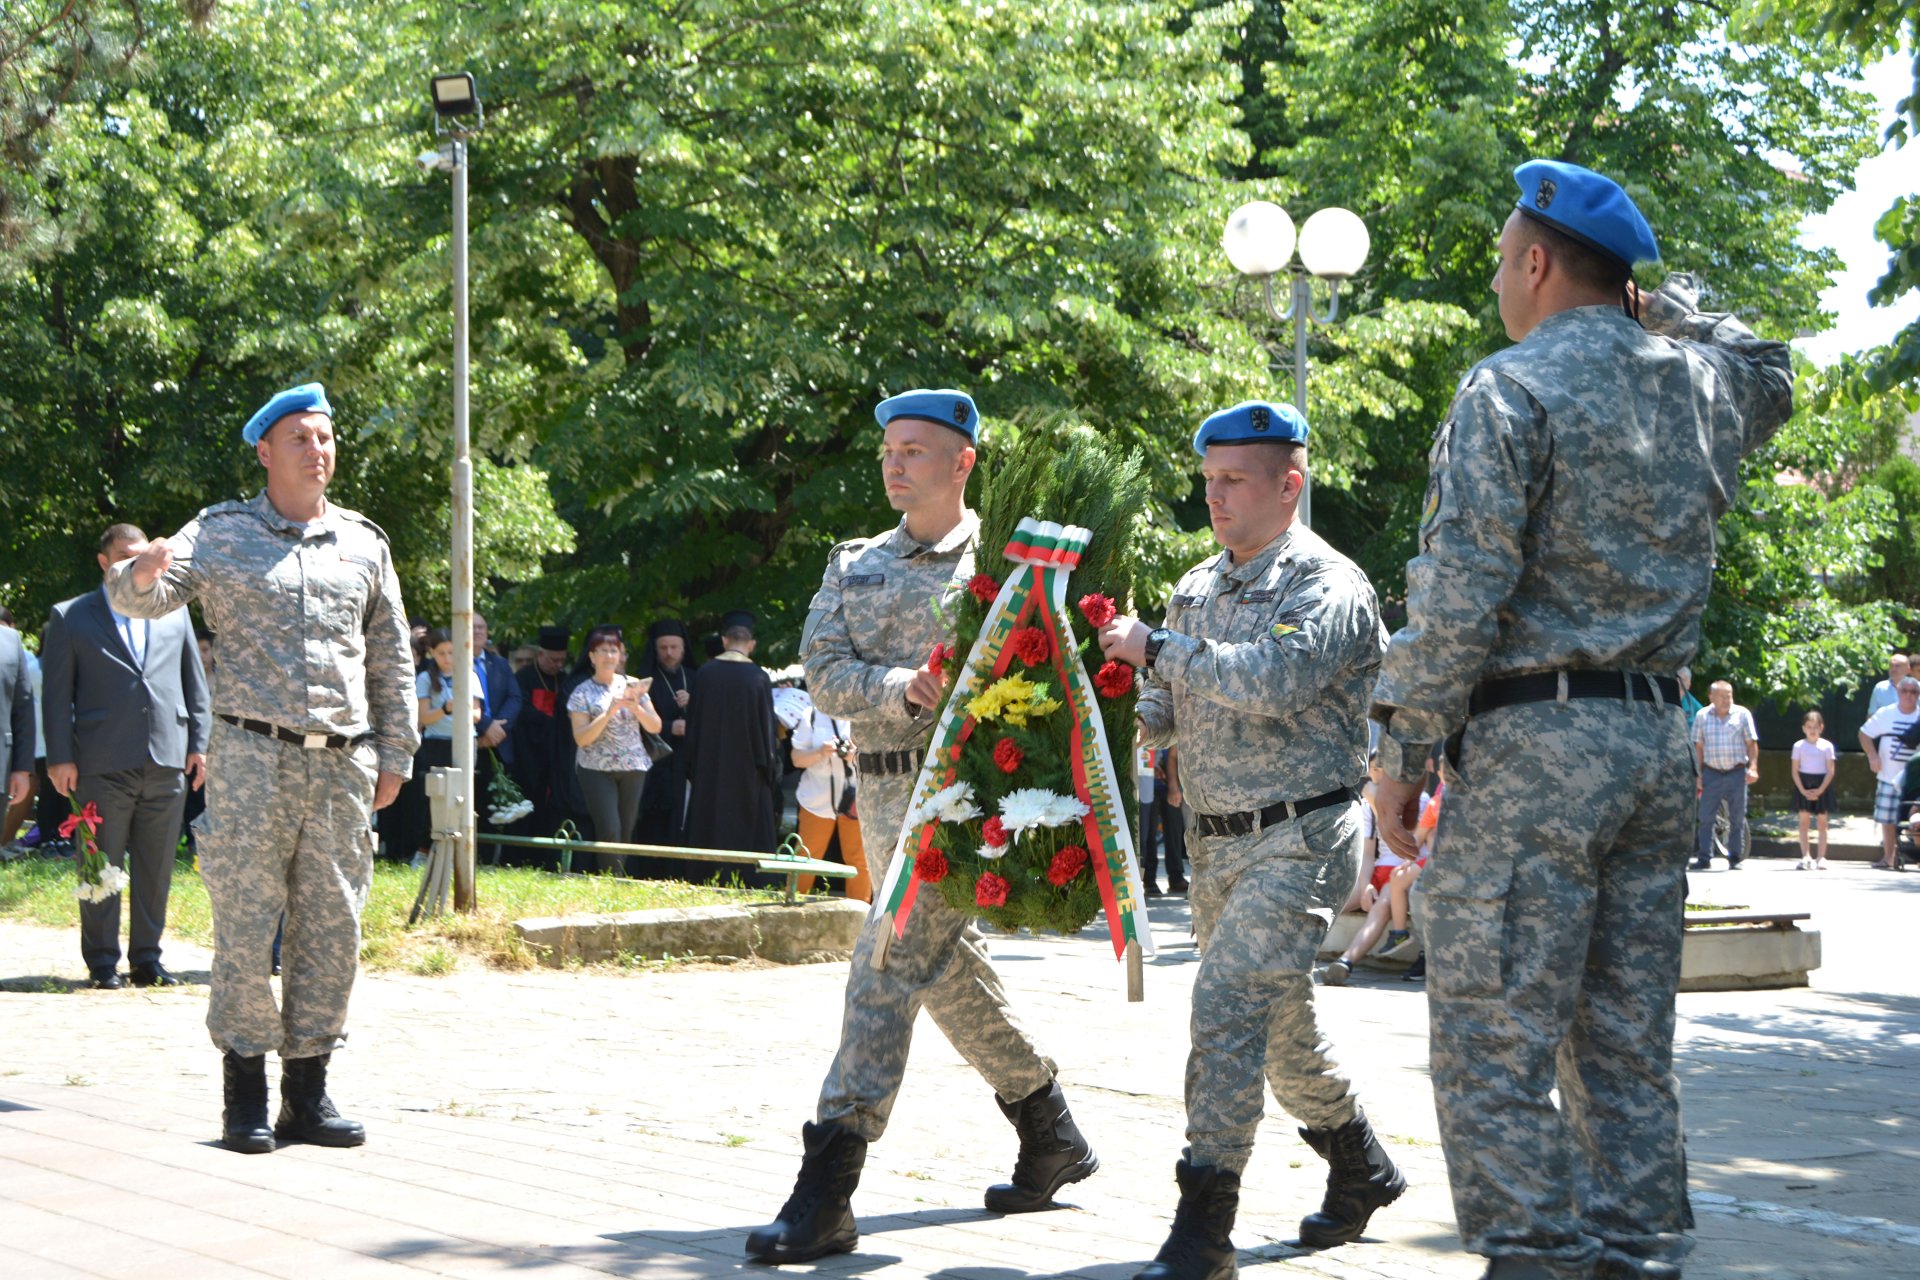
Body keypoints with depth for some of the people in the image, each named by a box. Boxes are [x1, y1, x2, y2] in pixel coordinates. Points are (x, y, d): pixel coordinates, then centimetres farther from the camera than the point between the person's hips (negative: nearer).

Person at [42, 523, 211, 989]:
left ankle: (146, 959, 14)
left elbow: (195, 683, 17)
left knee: (156, 867, 6)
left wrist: (198, 744, 9)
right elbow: (55, 693, 3)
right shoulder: (70, 618, 6)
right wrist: (60, 757, -4)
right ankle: (102, 962, 9)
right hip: (103, 765, -3)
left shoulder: (174, 612, 15)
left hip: (167, 759, 3)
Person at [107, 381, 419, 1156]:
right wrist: (144, 573, -33)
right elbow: (137, 599, -9)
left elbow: (391, 658, 17)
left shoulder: (363, 542, 13)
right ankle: (244, 1095, 4)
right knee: (245, 925, -4)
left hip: (343, 763, 3)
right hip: (252, 755, -3)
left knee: (331, 929, 4)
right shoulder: (221, 533, 4)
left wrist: (395, 755, 12)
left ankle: (307, 1091, 13)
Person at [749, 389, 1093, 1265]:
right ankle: (1053, 1139, 33)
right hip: (882, 790, 7)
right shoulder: (854, 566, 14)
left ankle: (826, 1194, -16)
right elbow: (824, 673, 2)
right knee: (950, 971, 16)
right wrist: (903, 687, -16)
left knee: (891, 963, -14)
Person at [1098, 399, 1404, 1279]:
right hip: (1217, 843, 8)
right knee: (1277, 1024, 17)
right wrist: (1127, 717, -4)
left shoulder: (1328, 587, -11)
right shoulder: (1197, 589, 12)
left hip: (1301, 840, -8)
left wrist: (1154, 646, -22)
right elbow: (1164, 707, 19)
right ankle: (1363, 1170, 38)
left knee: (1229, 1005, -18)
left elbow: (1271, 680, -29)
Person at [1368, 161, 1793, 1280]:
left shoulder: (1510, 390, -9)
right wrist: (1665, 298, 29)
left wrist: (1404, 749, -9)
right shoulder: (1700, 385, 11)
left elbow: (1461, 596, -16)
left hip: (1534, 738, -7)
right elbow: (1772, 381, 37)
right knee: (1628, 1044, 10)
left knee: (1492, 1046, -4)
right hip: (1660, 739, 7)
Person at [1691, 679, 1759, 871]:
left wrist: (1753, 767, -8)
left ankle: (1735, 859, 11)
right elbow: (1698, 746, 8)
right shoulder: (1702, 716, 5)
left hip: (1736, 773, 0)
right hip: (1712, 774, 0)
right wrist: (1698, 775, 4)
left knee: (1737, 819, 4)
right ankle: (1704, 858, 1)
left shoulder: (1742, 714, 2)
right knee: (1706, 818, -4)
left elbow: (1751, 743, 4)